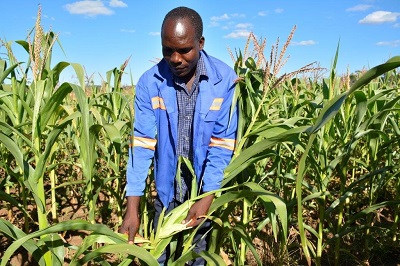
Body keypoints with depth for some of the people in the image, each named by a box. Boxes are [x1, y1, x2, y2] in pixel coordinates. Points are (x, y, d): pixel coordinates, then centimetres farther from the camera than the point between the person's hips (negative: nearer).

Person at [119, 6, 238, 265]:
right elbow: (142, 143, -13)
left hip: (209, 192, -1)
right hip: (167, 193, 1)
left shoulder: (225, 79, -14)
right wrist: (132, 208, -18)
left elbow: (223, 144, -13)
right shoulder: (150, 82, -11)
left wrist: (208, 197, -21)